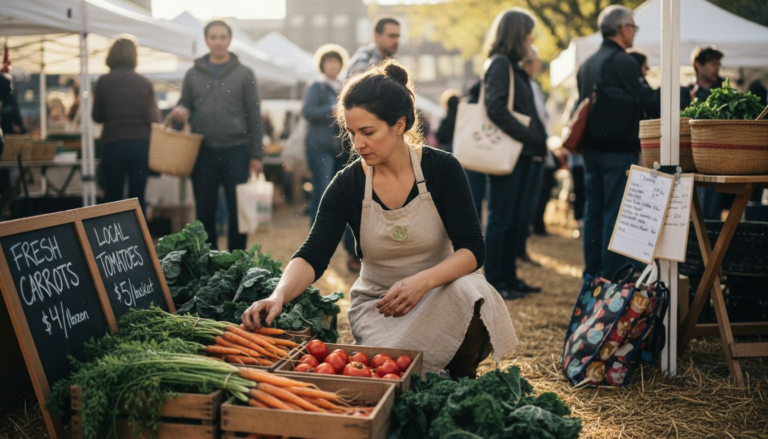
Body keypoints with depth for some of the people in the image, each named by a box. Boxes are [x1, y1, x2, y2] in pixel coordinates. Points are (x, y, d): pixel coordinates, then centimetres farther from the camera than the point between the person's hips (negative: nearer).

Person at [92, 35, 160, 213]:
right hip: (141, 144, 1)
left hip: (113, 145, -1)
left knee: (112, 199, 7)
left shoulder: (103, 82, -2)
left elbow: (97, 116, 3)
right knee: (138, 199, 6)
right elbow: (155, 118, 1)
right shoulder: (145, 83, 1)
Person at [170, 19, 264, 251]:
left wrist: (256, 155, -5)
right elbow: (185, 106, 16)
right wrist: (180, 111, -10)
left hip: (236, 151, -2)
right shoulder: (193, 74, 9)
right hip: (203, 152, 2)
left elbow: (254, 117, 1)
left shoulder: (244, 74, 3)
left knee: (238, 211, 3)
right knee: (205, 212, 8)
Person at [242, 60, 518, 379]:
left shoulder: (442, 169, -9)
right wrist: (279, 296, -34)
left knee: (468, 291, -34)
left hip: (439, 292, 0)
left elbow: (472, 250, -14)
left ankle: (462, 380, -8)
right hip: (378, 304, 0)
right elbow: (312, 256, -14)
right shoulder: (347, 185, -6)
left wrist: (423, 281, -32)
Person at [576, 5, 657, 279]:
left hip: (592, 149, 8)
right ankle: (612, 277, -2)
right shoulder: (623, 62, -12)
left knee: (594, 213, 11)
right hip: (619, 151, -8)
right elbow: (650, 102, -13)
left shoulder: (587, 64, 13)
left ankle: (592, 276, 17)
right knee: (616, 215, -4)